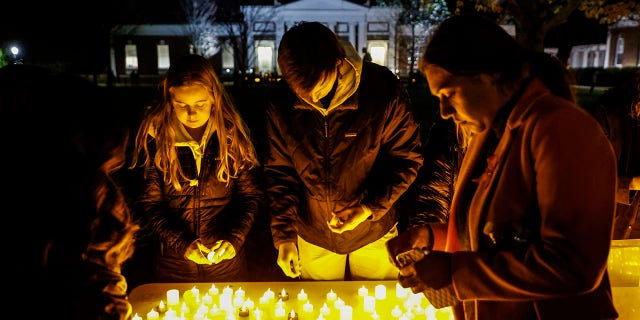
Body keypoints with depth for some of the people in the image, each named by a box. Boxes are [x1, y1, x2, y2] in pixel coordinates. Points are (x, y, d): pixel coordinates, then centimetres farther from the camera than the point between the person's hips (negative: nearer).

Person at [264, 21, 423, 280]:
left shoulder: (384, 91, -23)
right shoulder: (280, 103, -16)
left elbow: (407, 159, -11)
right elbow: (279, 171, -5)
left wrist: (369, 208, -20)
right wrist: (283, 236, -9)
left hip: (374, 232, -1)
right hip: (313, 238, 1)